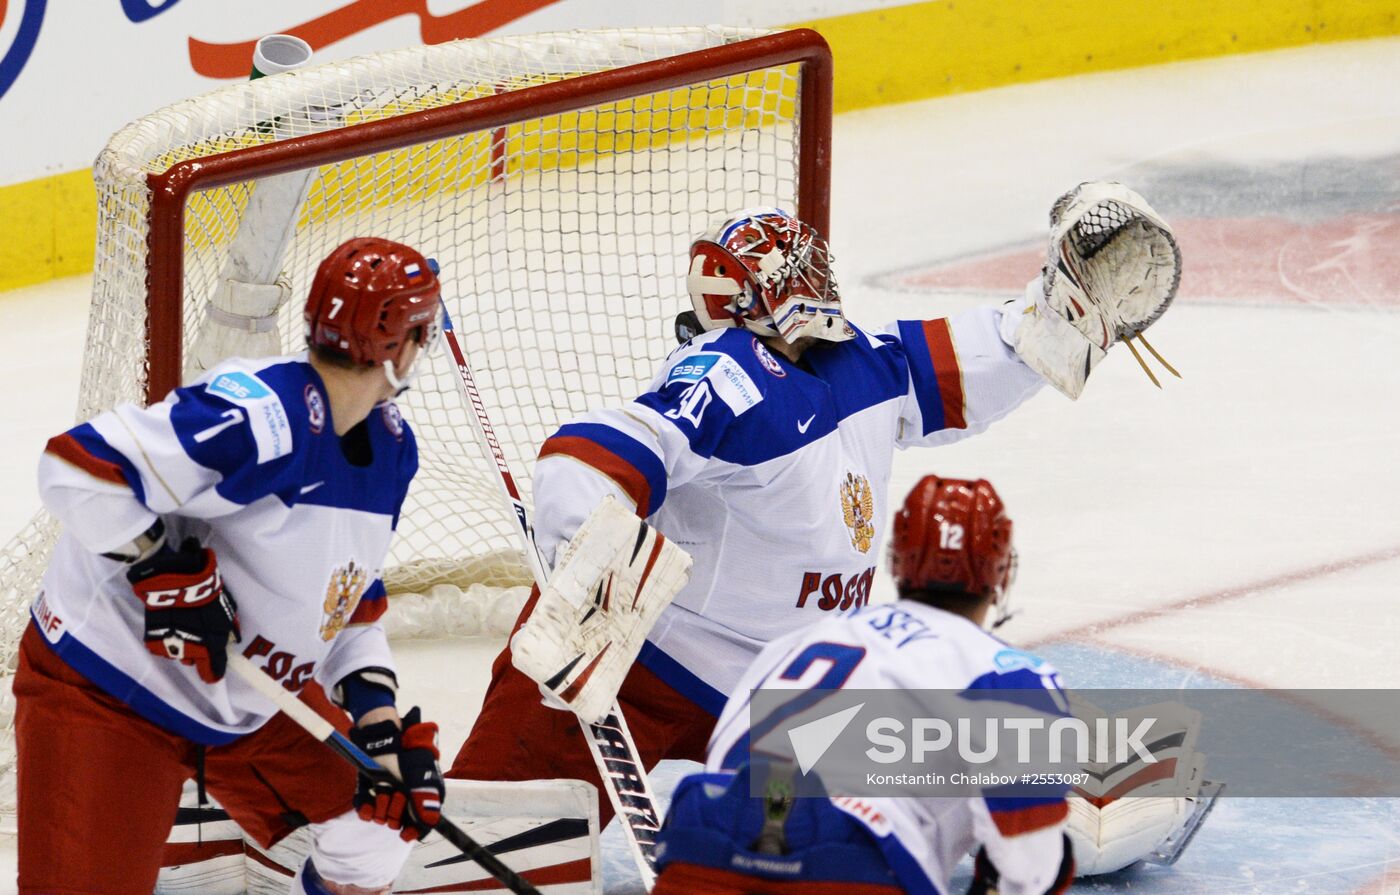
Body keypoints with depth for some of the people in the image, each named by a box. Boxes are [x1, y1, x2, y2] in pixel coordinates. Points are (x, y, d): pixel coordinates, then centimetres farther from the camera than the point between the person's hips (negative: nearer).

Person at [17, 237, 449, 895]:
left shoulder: (390, 447, 1)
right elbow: (76, 469, -33)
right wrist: (164, 571, -32)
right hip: (106, 689, -9)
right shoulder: (261, 418, -29)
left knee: (381, 820, 11)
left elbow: (353, 603, 11)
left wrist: (382, 724, 0)